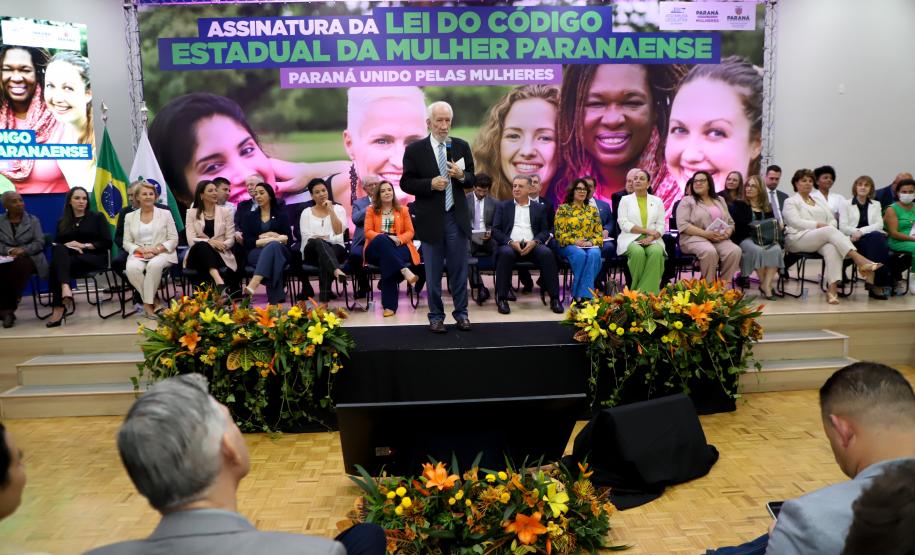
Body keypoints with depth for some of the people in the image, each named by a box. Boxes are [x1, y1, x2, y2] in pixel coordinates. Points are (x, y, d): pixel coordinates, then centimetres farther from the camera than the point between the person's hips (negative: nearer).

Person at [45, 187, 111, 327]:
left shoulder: (97, 217, 13)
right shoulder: (62, 222, 22)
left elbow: (107, 243, 2)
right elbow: (56, 244, 13)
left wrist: (84, 245, -10)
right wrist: (67, 245, -10)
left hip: (93, 257, -3)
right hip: (68, 258, 3)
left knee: (56, 265, -30)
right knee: (59, 250, -34)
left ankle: (59, 308, -38)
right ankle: (65, 288, -48)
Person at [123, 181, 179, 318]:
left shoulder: (165, 213, 8)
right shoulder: (130, 216, 14)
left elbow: (173, 240, 3)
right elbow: (126, 243, 9)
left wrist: (157, 249, -14)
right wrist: (141, 250, -11)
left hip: (162, 253, -2)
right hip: (138, 254, 2)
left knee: (154, 265, -37)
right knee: (132, 268, -33)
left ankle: (148, 302, -22)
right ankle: (152, 301, -18)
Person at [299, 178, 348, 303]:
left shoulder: (338, 209, 15)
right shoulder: (306, 212, 16)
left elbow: (339, 231, -3)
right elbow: (306, 236, 3)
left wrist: (331, 211, -7)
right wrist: (320, 239, -14)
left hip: (335, 249, 1)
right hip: (312, 251, 0)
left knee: (323, 253, -38)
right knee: (318, 243, -38)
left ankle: (324, 300, -51)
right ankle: (337, 271, -68)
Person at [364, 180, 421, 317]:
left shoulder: (403, 210, 18)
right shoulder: (371, 210, 16)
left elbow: (410, 232, 9)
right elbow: (368, 232, 2)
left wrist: (398, 239, -14)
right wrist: (385, 237, -16)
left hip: (398, 247, 0)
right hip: (376, 249, 0)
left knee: (387, 261, -37)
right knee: (382, 239, -38)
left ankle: (390, 305, -38)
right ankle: (404, 270, -49)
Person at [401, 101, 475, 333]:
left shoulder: (462, 146, 5)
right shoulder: (415, 150, -2)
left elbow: (472, 178, 10)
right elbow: (406, 183, -2)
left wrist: (461, 176, -12)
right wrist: (430, 184, -17)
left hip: (456, 218, 2)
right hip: (430, 220, -2)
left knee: (459, 270, 8)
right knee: (433, 273, 8)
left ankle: (461, 313, 22)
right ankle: (436, 316, 20)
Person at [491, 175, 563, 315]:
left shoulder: (540, 208, 19)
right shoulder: (502, 206, 16)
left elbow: (545, 231, 11)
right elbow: (495, 230, 6)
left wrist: (534, 242, -11)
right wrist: (511, 242, -12)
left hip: (532, 245, 1)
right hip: (510, 245, -1)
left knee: (547, 253, -30)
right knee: (506, 253, -36)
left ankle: (554, 298, -25)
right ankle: (502, 299, -29)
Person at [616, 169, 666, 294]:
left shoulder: (657, 201, 16)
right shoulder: (625, 200, 10)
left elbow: (661, 226, 7)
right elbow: (624, 224, -4)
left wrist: (651, 237, -14)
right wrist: (647, 230, -11)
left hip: (652, 240, 2)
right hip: (631, 239, -2)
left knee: (657, 252, -34)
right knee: (638, 252, -37)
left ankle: (649, 291, -33)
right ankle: (637, 291, -25)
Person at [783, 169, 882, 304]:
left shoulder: (819, 201, 31)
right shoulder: (791, 202, 13)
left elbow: (832, 220, 21)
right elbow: (795, 222, -5)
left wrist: (830, 226, -3)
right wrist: (818, 225, -14)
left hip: (822, 240, 4)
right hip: (798, 239, -4)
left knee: (832, 248, -33)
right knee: (830, 231, -33)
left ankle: (832, 288, -46)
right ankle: (860, 260, -44)